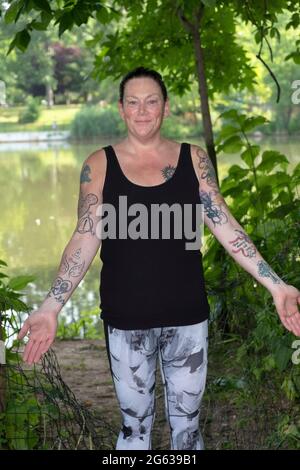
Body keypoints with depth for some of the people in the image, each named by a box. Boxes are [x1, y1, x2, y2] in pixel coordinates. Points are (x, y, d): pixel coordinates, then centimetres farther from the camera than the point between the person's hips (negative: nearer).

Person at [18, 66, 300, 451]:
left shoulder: (193, 159, 0)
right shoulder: (99, 164, -3)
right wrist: (51, 308, -15)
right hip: (126, 320, -1)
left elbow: (226, 227, -1)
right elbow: (86, 238, -6)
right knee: (135, 424, 11)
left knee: (187, 424, 14)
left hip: (187, 317, 1)